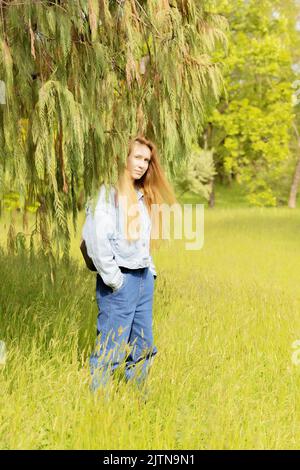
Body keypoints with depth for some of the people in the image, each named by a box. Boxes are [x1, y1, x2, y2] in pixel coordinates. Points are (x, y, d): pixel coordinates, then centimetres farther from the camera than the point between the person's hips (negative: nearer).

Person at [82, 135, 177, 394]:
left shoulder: (143, 195, 17)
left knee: (143, 348, 14)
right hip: (120, 282, -9)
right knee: (111, 350, -6)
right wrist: (111, 277, -18)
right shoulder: (109, 190, -10)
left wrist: (150, 270, 13)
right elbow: (96, 236, -20)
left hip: (144, 279, 9)